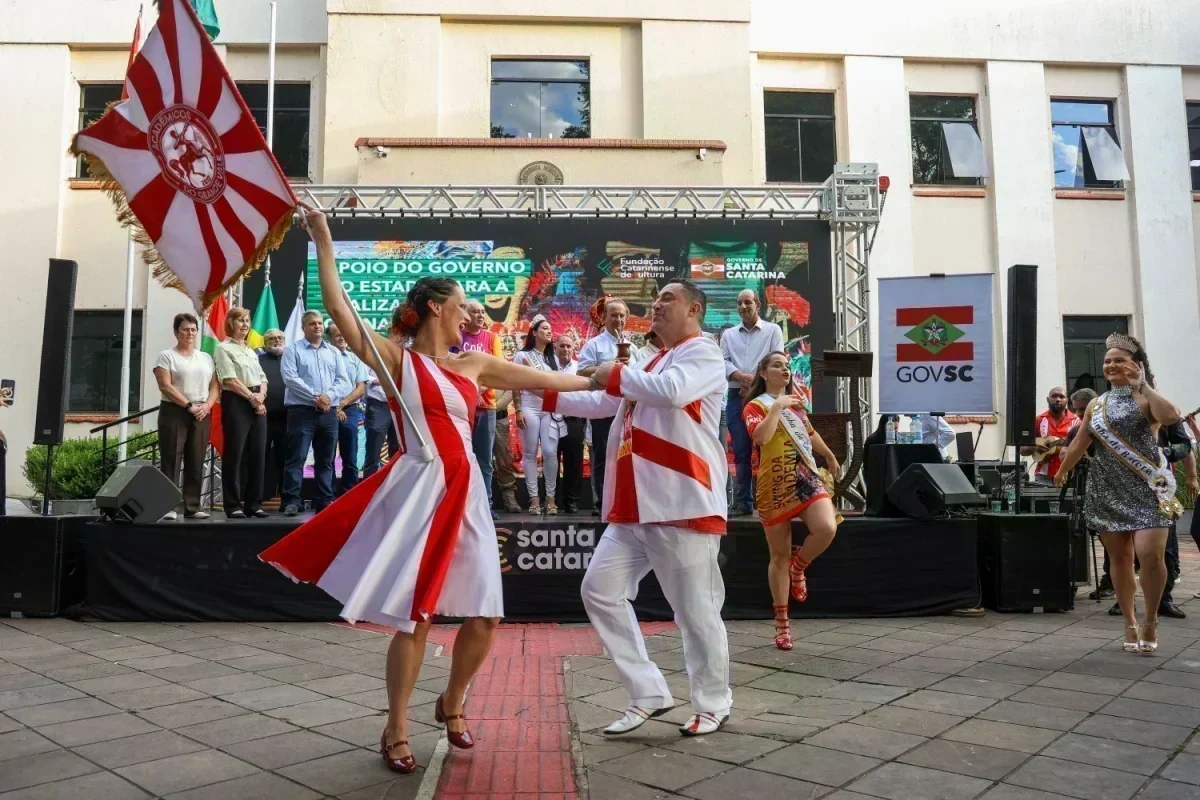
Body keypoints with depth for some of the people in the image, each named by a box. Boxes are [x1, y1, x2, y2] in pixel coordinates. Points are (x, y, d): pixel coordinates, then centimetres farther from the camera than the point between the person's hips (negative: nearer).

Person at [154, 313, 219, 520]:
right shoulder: (166, 356, 3)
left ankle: (193, 507, 6)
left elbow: (215, 386, 12)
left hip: (202, 415, 4)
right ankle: (169, 507, -5)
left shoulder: (206, 358, 17)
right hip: (174, 412, -4)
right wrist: (190, 406, -15)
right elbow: (166, 387, -8)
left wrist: (207, 405, -7)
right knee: (172, 460, -6)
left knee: (196, 462, 3)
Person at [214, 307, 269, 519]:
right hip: (236, 402, -7)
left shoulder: (251, 351, 21)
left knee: (257, 454, 5)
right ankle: (233, 505, 0)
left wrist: (261, 396, -4)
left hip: (258, 404, 7)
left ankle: (253, 503, 10)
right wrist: (251, 396, -12)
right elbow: (229, 379, -10)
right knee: (235, 454, -5)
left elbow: (262, 378, 15)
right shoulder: (224, 348, 0)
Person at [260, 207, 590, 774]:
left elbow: (544, 380, 18)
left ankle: (452, 704, 31)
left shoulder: (474, 364, 14)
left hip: (465, 492, 6)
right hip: (420, 490, -5)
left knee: (484, 615, 5)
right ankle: (396, 731, 17)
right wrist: (323, 242, -10)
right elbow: (338, 309, -11)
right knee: (416, 617, -3)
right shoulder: (396, 359, -1)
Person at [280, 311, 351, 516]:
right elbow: (290, 378, -10)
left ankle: (325, 501, 14)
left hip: (329, 413, 4)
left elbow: (344, 381, 7)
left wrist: (329, 395, -12)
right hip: (302, 411, -4)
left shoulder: (334, 352, 15)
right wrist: (315, 397, -15)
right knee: (297, 457, -7)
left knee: (325, 459, 8)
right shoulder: (292, 350, 3)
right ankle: (292, 500, -4)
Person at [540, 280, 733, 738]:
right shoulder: (653, 363, 23)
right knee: (600, 591, 6)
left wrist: (616, 374, -12)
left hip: (684, 504, -9)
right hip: (634, 507, 9)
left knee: (695, 609, 1)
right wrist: (545, 391, 13)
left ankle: (713, 705, 22)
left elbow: (672, 391, -25)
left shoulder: (704, 354, -4)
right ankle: (648, 694, 16)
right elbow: (601, 403, 21)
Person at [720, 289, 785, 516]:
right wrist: (741, 376, -15)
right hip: (736, 396, 3)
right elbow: (723, 362, 3)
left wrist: (756, 382, -12)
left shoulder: (773, 330, 7)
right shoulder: (728, 334, 15)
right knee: (741, 451, 4)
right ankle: (742, 502, 8)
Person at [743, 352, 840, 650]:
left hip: (807, 479, 5)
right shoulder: (755, 406, -3)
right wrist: (777, 406, -18)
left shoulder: (795, 402, 16)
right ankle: (782, 623, 15)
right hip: (775, 488, -5)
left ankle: (798, 566, 10)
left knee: (827, 528, -23)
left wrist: (830, 456, 45)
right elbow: (761, 437, -25)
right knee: (779, 556, 2)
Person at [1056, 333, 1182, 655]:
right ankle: (1130, 623, 19)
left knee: (1149, 553, -16)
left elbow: (1171, 416, -25)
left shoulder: (1147, 398, -2)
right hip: (1107, 490, 5)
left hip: (1146, 487, -5)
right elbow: (1079, 443, 21)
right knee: (1119, 557, 7)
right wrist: (1062, 472, 25)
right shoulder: (1097, 404, 13)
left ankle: (1151, 620, 5)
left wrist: (1142, 385, -18)